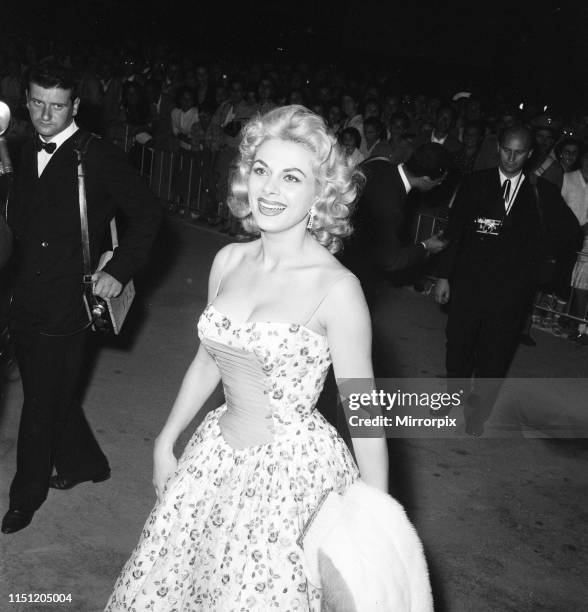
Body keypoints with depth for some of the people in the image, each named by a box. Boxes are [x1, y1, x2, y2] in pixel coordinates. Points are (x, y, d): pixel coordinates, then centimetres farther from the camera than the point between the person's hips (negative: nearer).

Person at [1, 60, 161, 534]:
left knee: (44, 402, 4)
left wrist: (119, 271, -13)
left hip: (66, 305, -6)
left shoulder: (100, 157, -11)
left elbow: (147, 215, -9)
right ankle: (83, 463, 41)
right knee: (54, 394, 18)